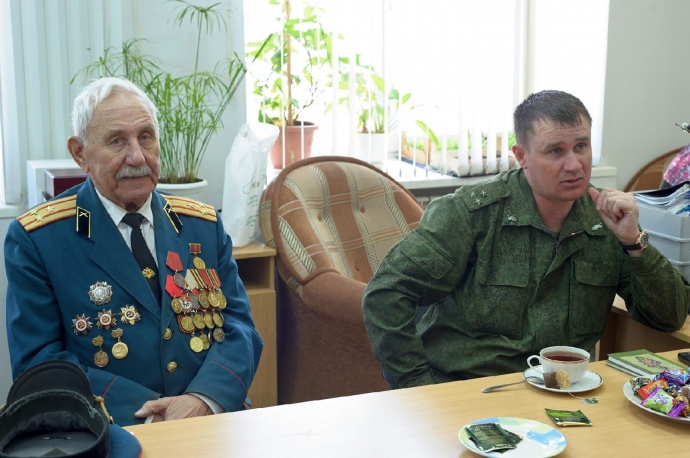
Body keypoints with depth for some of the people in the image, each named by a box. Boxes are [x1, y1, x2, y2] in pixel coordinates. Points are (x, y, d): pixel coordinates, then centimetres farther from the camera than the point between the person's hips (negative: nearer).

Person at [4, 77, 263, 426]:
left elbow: (239, 325, 5)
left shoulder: (204, 225, 10)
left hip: (213, 426, 1)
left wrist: (204, 399, -16)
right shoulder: (36, 238, -1)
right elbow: (37, 361, -5)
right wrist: (144, 411, -18)